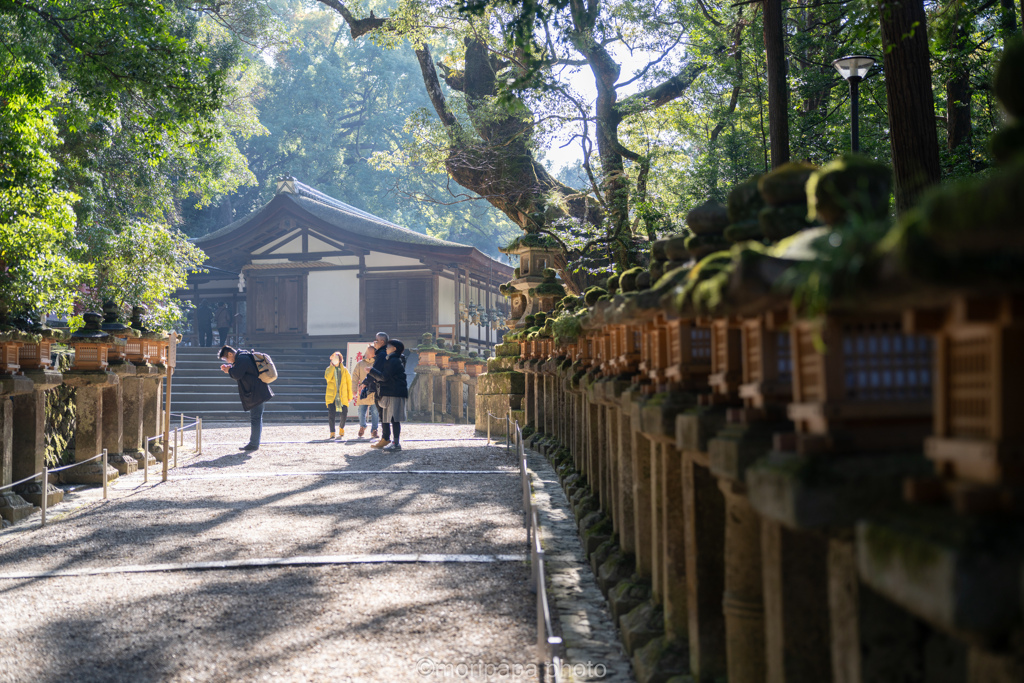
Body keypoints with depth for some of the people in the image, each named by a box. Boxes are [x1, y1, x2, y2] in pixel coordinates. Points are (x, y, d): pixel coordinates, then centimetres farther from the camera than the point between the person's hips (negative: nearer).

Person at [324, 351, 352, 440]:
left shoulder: (344, 370, 6)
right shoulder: (329, 369, 5)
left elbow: (349, 383, 8)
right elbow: (327, 377, -16)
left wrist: (350, 396, 5)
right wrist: (333, 366, -12)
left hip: (342, 396, 1)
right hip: (331, 395, -1)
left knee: (344, 414, -5)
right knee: (331, 414, -12)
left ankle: (341, 427, 26)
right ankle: (332, 433, 0)